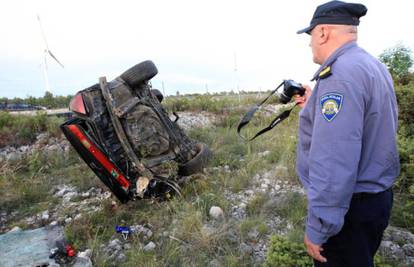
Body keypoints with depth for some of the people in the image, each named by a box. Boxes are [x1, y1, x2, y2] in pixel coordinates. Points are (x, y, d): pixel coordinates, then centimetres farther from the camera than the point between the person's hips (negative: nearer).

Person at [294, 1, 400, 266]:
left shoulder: (340, 74, -23)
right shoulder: (373, 66, 9)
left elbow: (333, 163, -30)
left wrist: (317, 229, -23)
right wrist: (315, 107, 16)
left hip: (350, 204, -10)